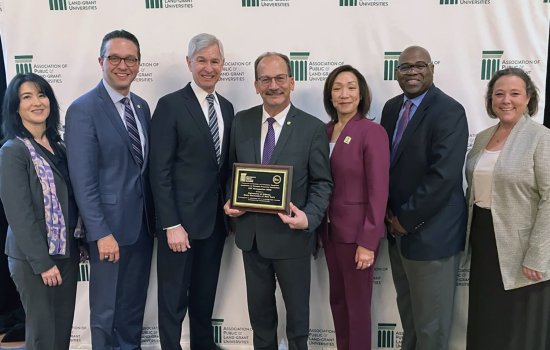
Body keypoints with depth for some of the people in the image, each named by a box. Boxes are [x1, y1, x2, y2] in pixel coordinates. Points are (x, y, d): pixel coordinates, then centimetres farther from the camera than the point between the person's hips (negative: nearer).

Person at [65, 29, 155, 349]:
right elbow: (83, 180, -17)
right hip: (110, 226, -6)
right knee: (106, 309, 11)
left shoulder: (141, 106, 8)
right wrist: (101, 233, -19)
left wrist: (154, 216, 7)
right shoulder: (83, 109, -13)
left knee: (135, 303, 19)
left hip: (143, 223, 6)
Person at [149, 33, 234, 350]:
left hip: (216, 219, 6)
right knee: (174, 297, 8)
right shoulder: (170, 105, -9)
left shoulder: (227, 107, 10)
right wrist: (171, 225, -17)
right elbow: (160, 171, -13)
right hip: (181, 220, -6)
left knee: (206, 292, 20)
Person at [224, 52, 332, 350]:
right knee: (259, 309, 22)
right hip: (251, 233, 4)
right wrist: (229, 202, -7)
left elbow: (322, 182, -7)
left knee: (297, 310, 16)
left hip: (291, 234, -3)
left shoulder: (313, 128, -9)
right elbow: (232, 170, 10)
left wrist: (309, 217, -22)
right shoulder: (241, 121, 1)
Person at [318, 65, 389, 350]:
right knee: (337, 301, 18)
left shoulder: (372, 132, -14)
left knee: (357, 305, 8)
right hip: (330, 230, 6)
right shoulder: (325, 130, 5)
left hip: (356, 233, -6)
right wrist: (318, 228, 10)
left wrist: (368, 242, -17)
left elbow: (378, 192, -15)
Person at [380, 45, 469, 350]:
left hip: (431, 232, -6)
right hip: (398, 228, 7)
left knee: (430, 321, 8)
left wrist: (407, 219, -16)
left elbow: (443, 176, -22)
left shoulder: (449, 111, -14)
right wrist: (388, 211, 1)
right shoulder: (391, 107, 9)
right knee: (407, 309, 22)